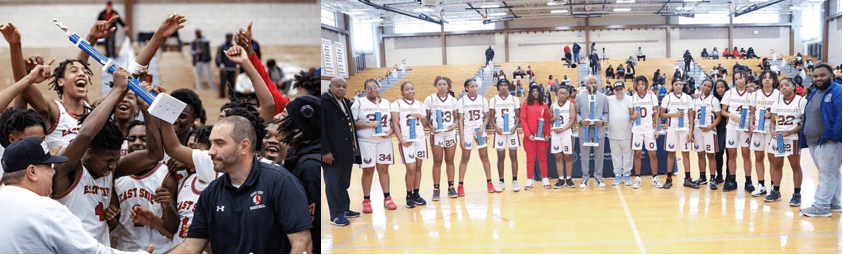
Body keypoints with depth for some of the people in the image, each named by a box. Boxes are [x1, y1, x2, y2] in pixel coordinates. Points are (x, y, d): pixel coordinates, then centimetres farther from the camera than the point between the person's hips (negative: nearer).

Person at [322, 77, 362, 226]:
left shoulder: (346, 102, 17)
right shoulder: (324, 101, -10)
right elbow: (321, 128, -15)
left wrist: (355, 146, 12)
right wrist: (326, 151, -19)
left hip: (347, 151, 8)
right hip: (332, 153, -8)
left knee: (344, 184, 15)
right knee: (333, 184, 0)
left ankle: (344, 209, 24)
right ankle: (336, 215, 5)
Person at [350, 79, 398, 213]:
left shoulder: (386, 103, 13)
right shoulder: (359, 103, 2)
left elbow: (393, 121, 15)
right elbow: (353, 124, -5)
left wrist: (391, 131, -5)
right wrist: (369, 125, -17)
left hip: (384, 141, 3)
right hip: (366, 142, -3)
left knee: (384, 169, 5)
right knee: (368, 170, 0)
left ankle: (387, 198, 11)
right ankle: (366, 200, 7)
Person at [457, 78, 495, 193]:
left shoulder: (483, 100, 3)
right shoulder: (461, 101, -3)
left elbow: (486, 117, 9)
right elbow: (460, 120, -4)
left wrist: (483, 127, -10)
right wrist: (461, 137, -9)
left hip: (480, 131, 2)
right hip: (467, 131, -1)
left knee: (484, 157, 3)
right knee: (465, 158, 3)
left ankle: (489, 183, 10)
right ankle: (460, 185, 6)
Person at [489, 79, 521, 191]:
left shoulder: (514, 99, 6)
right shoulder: (493, 100, 5)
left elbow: (518, 116, 7)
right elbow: (491, 117, 6)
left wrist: (515, 126, -9)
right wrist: (495, 127, -10)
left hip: (512, 130, 0)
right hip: (499, 131, 0)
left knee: (514, 156, 1)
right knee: (500, 157, 3)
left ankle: (515, 181, 5)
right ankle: (501, 182, 9)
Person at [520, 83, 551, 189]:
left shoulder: (543, 105, 8)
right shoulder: (525, 104, 2)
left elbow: (547, 121, 8)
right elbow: (523, 120, -3)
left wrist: (547, 134, -3)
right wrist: (528, 134, -11)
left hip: (542, 136, 2)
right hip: (529, 137, -2)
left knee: (543, 158, 6)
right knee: (530, 158, 2)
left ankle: (545, 179, 13)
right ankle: (529, 180, 6)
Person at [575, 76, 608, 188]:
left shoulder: (603, 97, 10)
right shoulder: (580, 97, 8)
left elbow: (606, 113, 9)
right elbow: (576, 112, 6)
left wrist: (602, 120, -10)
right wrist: (580, 120, -12)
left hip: (598, 130, 1)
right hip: (584, 130, -1)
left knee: (599, 155, 4)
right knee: (584, 156, 3)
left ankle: (598, 177, 14)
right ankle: (585, 178, 10)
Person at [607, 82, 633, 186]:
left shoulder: (630, 99, 0)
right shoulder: (609, 100, 5)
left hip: (627, 134, -2)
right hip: (613, 134, 2)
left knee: (627, 155, 4)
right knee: (616, 155, 9)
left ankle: (626, 175, 14)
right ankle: (617, 175, 18)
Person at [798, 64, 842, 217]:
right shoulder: (813, 93, 16)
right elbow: (808, 116, 26)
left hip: (829, 142, -9)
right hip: (813, 142, 9)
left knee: (827, 174, -4)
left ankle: (821, 207, -1)